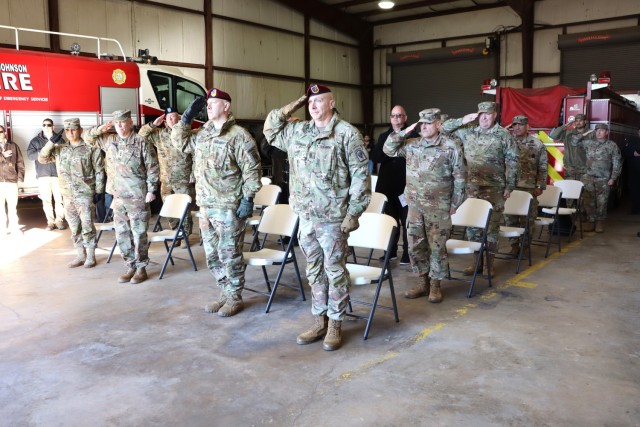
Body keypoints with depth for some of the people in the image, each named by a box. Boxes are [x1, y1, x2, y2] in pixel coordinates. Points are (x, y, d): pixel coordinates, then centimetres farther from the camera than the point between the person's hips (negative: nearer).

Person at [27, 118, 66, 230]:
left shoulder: (59, 139, 5)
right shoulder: (35, 140, 10)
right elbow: (30, 155, -2)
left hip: (58, 174, -1)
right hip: (43, 175, 1)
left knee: (59, 199, -1)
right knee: (46, 200, 4)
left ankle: (59, 220, 12)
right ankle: (50, 221, 13)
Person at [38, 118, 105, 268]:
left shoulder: (90, 148, -3)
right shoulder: (59, 149, 11)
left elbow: (99, 171, -3)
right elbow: (42, 159, 6)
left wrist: (99, 191, -7)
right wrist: (52, 142, -4)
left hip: (85, 194, -5)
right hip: (68, 195, 5)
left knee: (87, 226, -4)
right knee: (74, 228, 11)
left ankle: (90, 256, 6)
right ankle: (81, 255, 21)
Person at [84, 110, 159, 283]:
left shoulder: (141, 142, -6)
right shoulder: (109, 140, 10)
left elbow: (153, 168, -5)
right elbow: (87, 137, 21)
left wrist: (151, 190, -11)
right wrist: (99, 129, 2)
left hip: (137, 196, -6)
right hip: (118, 196, 6)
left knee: (139, 233, 0)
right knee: (122, 234, 9)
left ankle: (141, 269, 10)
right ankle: (130, 267, 20)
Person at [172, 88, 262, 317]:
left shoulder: (239, 135, -10)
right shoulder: (201, 134, 12)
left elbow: (252, 169, -13)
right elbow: (179, 141, 22)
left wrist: (248, 198, -17)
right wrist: (187, 117, 10)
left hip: (229, 207, -8)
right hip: (205, 206, 8)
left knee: (230, 255, 1)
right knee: (212, 255, 15)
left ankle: (235, 298, 15)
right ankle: (225, 294, 28)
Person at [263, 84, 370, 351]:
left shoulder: (347, 134, -7)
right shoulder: (297, 131, 11)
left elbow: (360, 176, -10)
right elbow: (270, 129, 26)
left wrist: (353, 213, -15)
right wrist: (291, 107, 11)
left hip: (333, 217, -6)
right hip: (305, 216, 6)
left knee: (335, 271, 4)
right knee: (314, 270, 14)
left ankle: (335, 324, 17)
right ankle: (318, 322, 27)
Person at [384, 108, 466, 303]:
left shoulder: (451, 146, -6)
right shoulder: (411, 144, 6)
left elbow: (460, 176, -5)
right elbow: (388, 149, 11)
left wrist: (455, 203, -6)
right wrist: (403, 132, -2)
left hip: (439, 207, -4)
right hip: (414, 205, 5)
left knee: (437, 246, 3)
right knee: (415, 246, 9)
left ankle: (435, 285, 16)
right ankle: (422, 282, 23)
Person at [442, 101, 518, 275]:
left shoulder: (504, 135, -2)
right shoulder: (468, 131, 6)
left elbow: (512, 161, -2)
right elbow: (444, 128, 9)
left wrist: (509, 186, -6)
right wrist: (462, 121, -5)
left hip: (494, 188, -3)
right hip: (471, 186, 4)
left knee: (491, 225, 1)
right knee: (471, 224, 8)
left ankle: (489, 263, 12)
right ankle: (477, 261, 20)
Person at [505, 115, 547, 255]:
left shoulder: (537, 144, 1)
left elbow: (543, 168, 1)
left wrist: (540, 186, -4)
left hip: (529, 187, -1)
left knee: (527, 218, 5)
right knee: (510, 218, 3)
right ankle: (514, 245, 14)